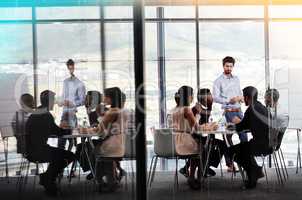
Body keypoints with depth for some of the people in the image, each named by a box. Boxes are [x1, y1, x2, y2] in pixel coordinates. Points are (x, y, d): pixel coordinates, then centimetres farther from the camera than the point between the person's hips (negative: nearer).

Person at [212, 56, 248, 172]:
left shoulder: (236, 79, 16)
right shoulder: (218, 81, -3)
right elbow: (215, 97, -10)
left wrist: (240, 98, -1)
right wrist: (229, 100, -20)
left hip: (238, 110, 6)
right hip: (228, 111, -5)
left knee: (244, 135, 5)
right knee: (228, 137, -1)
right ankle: (230, 164, 6)